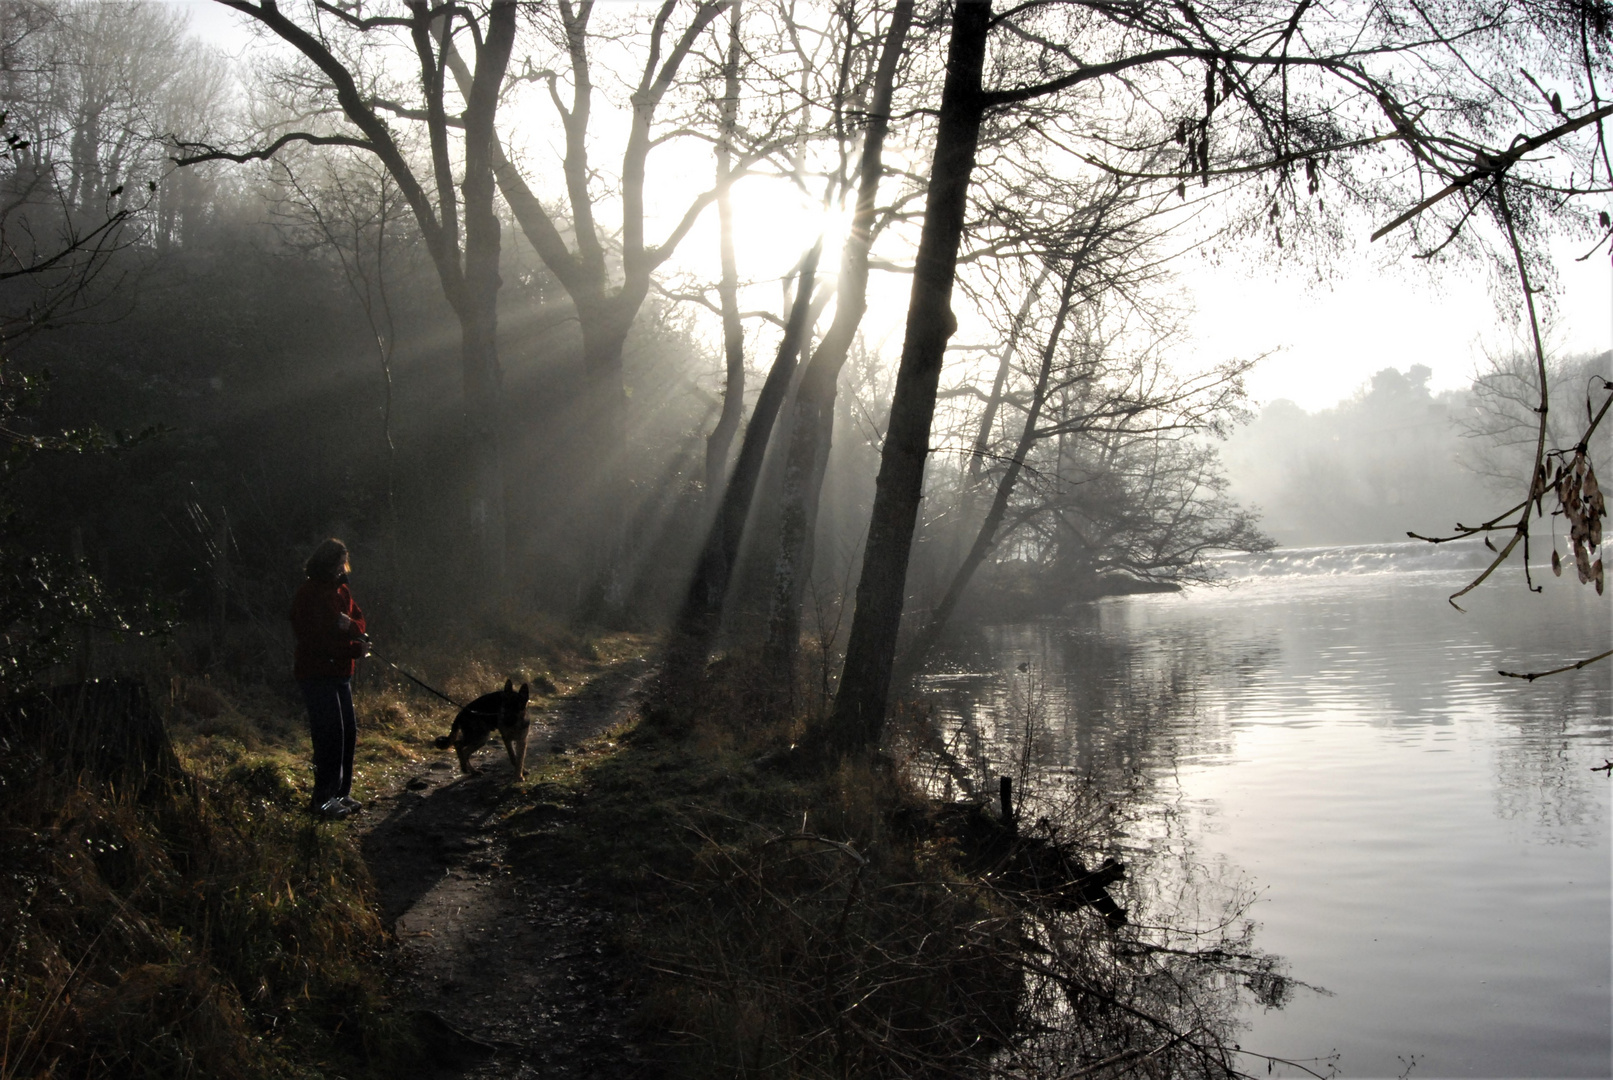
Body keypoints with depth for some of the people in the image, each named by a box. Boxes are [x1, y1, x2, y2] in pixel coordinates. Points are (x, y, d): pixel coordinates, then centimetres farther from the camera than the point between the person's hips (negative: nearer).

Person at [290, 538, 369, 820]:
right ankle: (324, 798, -5)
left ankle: (341, 793, 19)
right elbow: (318, 639, -19)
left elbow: (360, 621, 9)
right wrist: (355, 650, -18)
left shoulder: (340, 591, 13)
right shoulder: (309, 595, -13)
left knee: (348, 732, 9)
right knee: (330, 734, -11)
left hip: (340, 673, 9)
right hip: (317, 673, -9)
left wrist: (352, 625, -15)